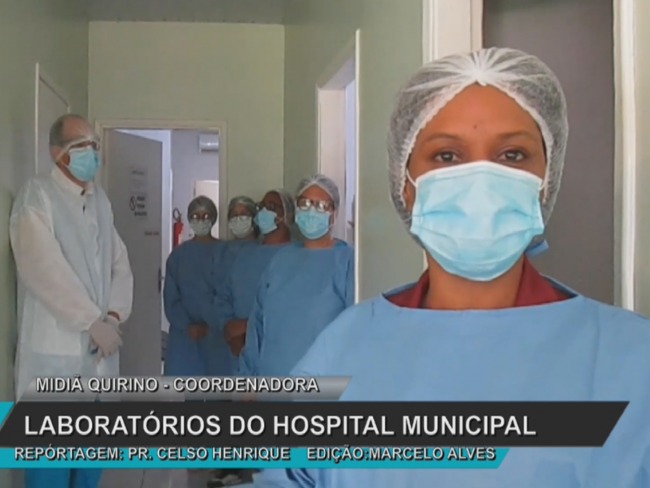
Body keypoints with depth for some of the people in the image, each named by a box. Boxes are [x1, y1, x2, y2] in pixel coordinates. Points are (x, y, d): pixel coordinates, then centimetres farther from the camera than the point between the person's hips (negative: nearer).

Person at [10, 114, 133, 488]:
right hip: (55, 347, -6)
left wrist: (113, 316, -5)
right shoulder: (37, 195, -6)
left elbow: (121, 264, 11)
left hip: (100, 346, 6)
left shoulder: (101, 200, 15)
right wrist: (93, 321, -14)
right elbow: (45, 269, -16)